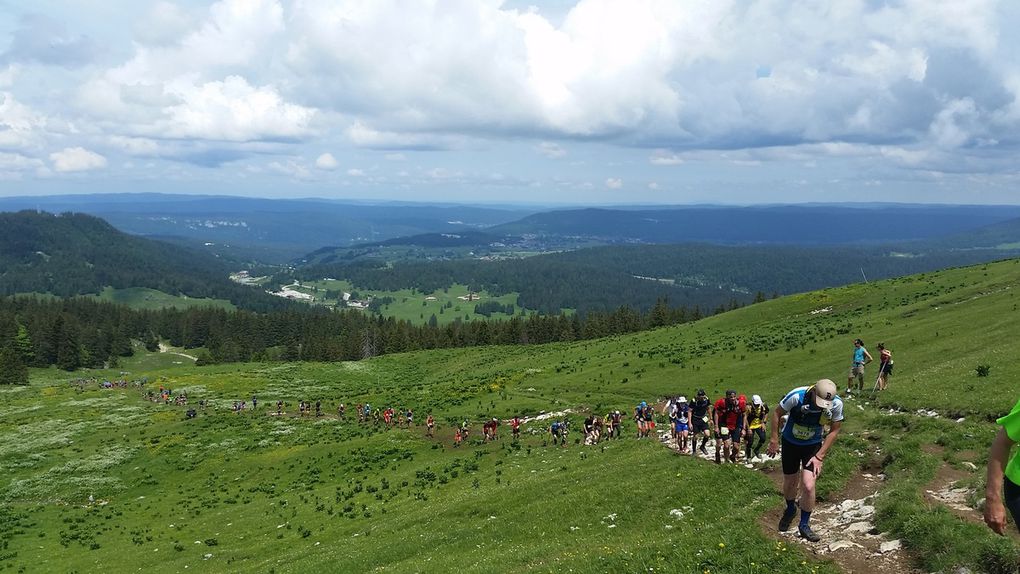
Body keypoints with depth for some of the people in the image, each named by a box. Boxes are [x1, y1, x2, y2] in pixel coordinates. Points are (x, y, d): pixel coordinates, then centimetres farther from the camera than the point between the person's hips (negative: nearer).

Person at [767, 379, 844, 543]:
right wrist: (773, 440, -10)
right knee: (790, 483, 12)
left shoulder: (836, 404, -25)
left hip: (814, 446, 0)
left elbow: (834, 430, -9)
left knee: (808, 486, -11)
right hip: (790, 443, 0)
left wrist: (819, 456, -12)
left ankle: (804, 525, 12)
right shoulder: (797, 396, -31)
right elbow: (777, 413, -12)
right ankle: (790, 509, 46)